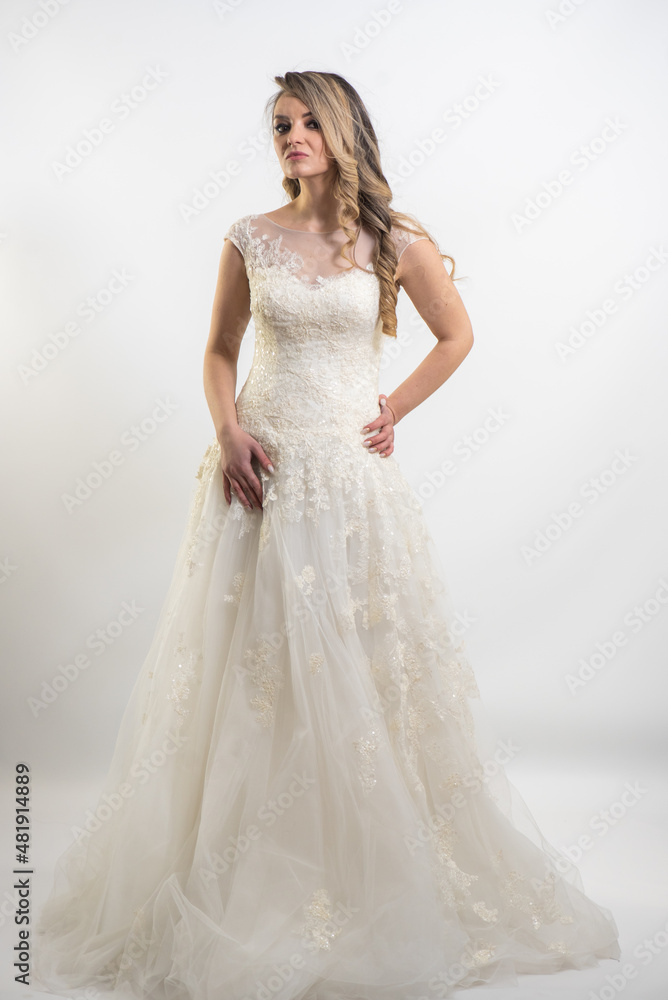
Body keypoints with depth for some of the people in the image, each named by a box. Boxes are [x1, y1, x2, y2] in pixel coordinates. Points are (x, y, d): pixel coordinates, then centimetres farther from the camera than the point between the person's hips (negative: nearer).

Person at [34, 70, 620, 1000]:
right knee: (251, 666, 4)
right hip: (260, 469, 1)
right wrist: (227, 430, -5)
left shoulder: (394, 240, 2)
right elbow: (220, 350, 12)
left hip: (353, 473, -1)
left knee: (366, 665, 4)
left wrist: (396, 410, 4)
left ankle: (382, 875, 25)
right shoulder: (250, 238, 5)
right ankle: (249, 879, 22)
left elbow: (456, 335, 12)